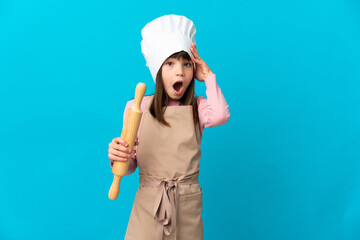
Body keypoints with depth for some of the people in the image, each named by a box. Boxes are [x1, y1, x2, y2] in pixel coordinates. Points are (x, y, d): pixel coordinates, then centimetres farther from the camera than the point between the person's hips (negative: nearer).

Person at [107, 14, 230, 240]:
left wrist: (208, 76, -13)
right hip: (148, 204, 0)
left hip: (188, 206, 1)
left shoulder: (197, 108, 0)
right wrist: (118, 157, -23)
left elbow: (221, 115, -26)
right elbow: (130, 165, 0)